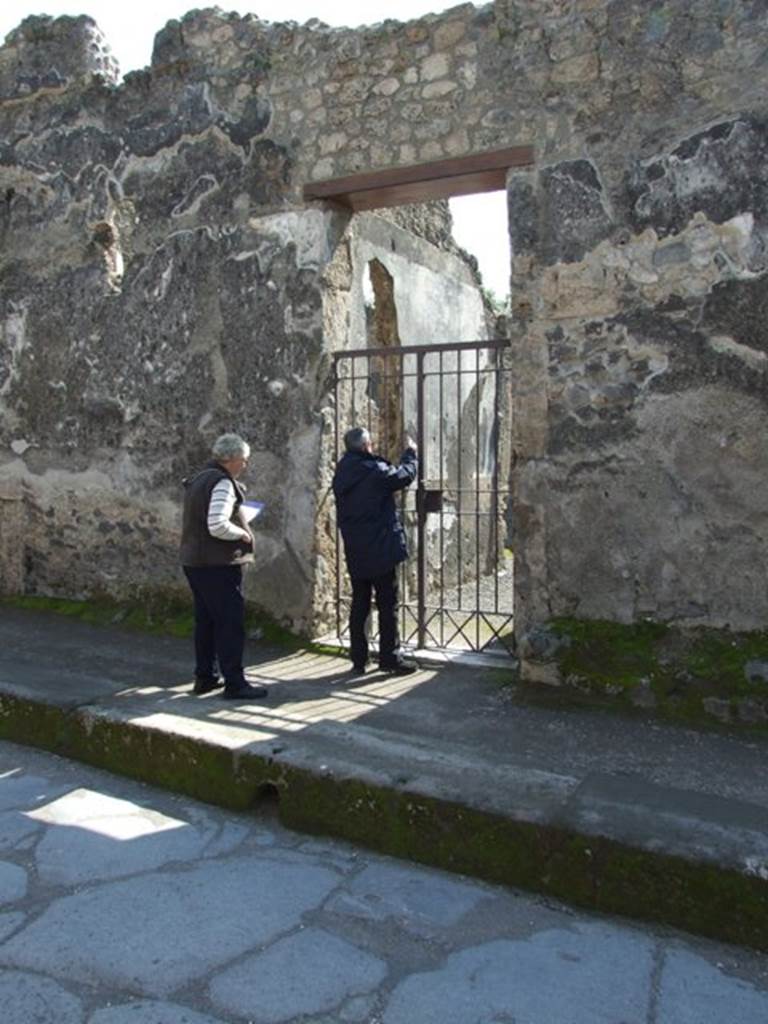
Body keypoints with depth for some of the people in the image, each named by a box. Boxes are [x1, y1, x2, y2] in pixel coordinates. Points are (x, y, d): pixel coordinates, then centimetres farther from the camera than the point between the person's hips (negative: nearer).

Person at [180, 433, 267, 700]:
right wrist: (243, 534, -12)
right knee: (231, 624, -4)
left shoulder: (199, 479, 15)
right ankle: (234, 683, 0)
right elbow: (217, 526, -27)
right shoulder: (222, 483, -17)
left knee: (205, 621, 16)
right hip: (218, 565, -10)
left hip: (194, 561, 10)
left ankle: (204, 677, 25)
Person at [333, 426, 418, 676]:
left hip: (355, 552, 7)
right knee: (387, 605, 2)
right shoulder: (374, 471, -16)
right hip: (380, 550, -7)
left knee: (359, 604, 12)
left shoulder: (341, 473, 7)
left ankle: (358, 659, 17)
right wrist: (410, 452, 12)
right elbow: (405, 476, -4)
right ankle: (390, 658, 7)